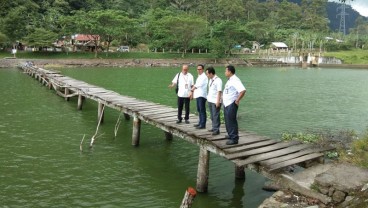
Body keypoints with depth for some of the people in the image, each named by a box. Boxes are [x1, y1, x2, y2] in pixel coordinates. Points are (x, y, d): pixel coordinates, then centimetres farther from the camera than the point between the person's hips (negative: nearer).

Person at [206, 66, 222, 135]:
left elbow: (219, 92, -18)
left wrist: (218, 101, -21)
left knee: (215, 116, -4)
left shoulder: (218, 80, -15)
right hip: (210, 101, 9)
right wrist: (208, 97, 13)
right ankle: (214, 128, 24)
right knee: (212, 116, 15)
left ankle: (216, 129, 3)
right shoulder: (211, 80, 12)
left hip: (215, 102, -9)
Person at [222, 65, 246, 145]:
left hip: (231, 104, -10)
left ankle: (234, 139, 1)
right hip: (226, 104, 10)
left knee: (231, 121, -6)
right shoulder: (229, 80, 13)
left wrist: (237, 100, -23)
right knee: (227, 121, 19)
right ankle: (231, 135, 33)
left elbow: (243, 90, -30)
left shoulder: (235, 80, -18)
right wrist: (223, 97, 18)